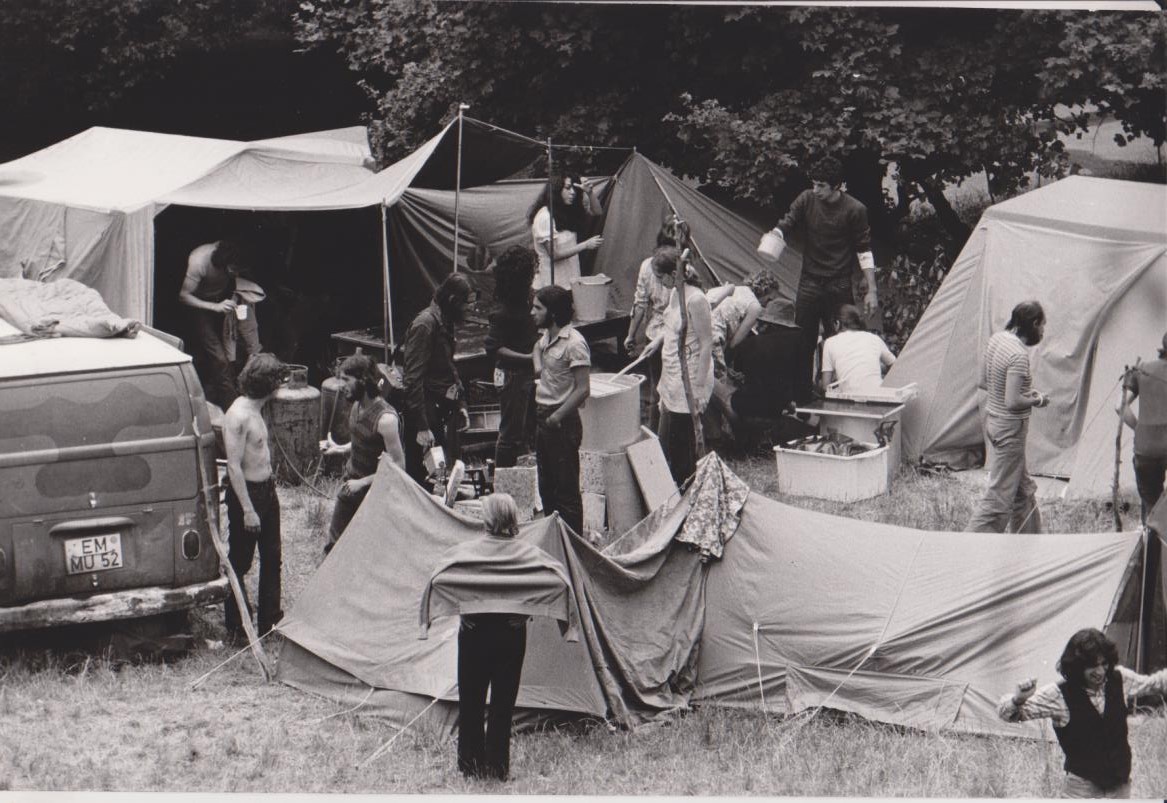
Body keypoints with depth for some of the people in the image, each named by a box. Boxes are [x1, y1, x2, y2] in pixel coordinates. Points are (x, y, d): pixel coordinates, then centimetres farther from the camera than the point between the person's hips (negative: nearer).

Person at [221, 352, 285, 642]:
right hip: (246, 492, -10)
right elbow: (234, 467, -23)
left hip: (266, 490, 10)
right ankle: (236, 627, 11)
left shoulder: (254, 410, 8)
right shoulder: (238, 416, -22)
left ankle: (270, 620, 25)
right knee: (239, 562, 2)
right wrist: (247, 509, -24)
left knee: (271, 558, 15)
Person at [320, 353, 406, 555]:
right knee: (334, 545, 16)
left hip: (372, 493, -8)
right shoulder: (356, 406, 0)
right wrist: (339, 449, 3)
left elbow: (398, 466, -24)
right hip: (351, 485, 8)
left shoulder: (385, 419, -26)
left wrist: (362, 482, -22)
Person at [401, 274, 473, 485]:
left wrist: (460, 404, 18)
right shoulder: (425, 324, -16)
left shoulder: (445, 323, 13)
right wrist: (422, 427, -22)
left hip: (445, 411, 9)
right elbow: (413, 379, -20)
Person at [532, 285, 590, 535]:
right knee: (547, 487, 17)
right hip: (543, 418, 9)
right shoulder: (547, 337, 7)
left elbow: (583, 390, -21)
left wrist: (557, 417, -21)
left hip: (563, 423, -9)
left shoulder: (574, 343, -19)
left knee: (566, 489, -4)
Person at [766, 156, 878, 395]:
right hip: (809, 283, 3)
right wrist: (773, 236, -26)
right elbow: (785, 225, -1)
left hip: (839, 286, -3)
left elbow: (864, 251, -2)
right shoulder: (807, 200, 0)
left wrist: (871, 290, -5)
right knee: (803, 344, 4)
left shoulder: (854, 210, -8)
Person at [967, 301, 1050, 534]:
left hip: (992, 419, 10)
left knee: (1023, 488, 21)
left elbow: (983, 383, 14)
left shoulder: (996, 339, 3)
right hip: (1009, 429, -10)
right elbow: (1013, 402, -27)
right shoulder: (1019, 356, -24)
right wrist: (1037, 401, -9)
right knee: (999, 496, -3)